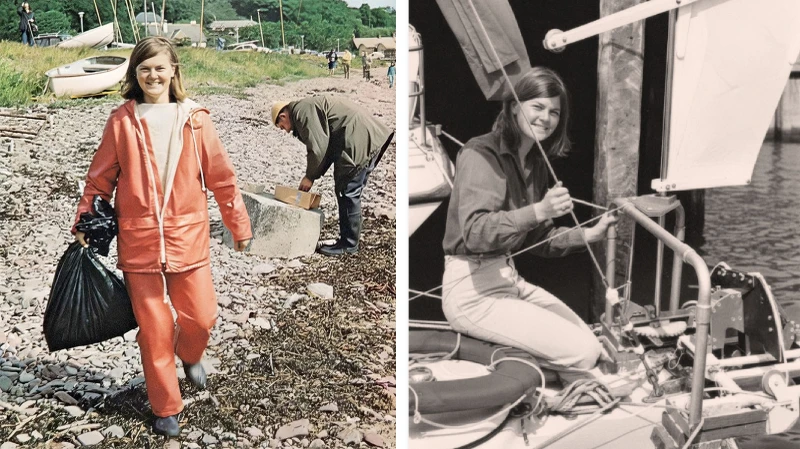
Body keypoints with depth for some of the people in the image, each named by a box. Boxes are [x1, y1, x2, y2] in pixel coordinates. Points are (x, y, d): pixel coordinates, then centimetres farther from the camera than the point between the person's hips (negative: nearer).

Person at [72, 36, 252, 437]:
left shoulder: (194, 119, -1)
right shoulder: (121, 121, -1)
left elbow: (220, 176, 3)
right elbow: (100, 178, 6)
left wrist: (238, 224, 7)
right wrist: (84, 224, 3)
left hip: (188, 237, 1)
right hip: (138, 242, 0)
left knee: (201, 317, 3)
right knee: (153, 328, 6)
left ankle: (189, 354, 41)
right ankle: (166, 408, 25)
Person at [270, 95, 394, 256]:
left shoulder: (301, 112, -8)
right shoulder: (307, 108, 24)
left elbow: (318, 147, -14)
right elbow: (327, 145, 23)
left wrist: (310, 176, -1)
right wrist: (312, 175, 16)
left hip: (358, 139, -11)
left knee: (348, 192, -6)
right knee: (351, 193, 14)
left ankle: (348, 244, 1)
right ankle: (348, 239, 21)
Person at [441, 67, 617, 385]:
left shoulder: (535, 162, 12)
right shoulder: (481, 154, -14)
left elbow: (538, 239, 17)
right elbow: (474, 232, -27)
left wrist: (588, 235, 3)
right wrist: (539, 211, -37)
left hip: (509, 279, 9)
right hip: (473, 290, -9)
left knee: (590, 343, 4)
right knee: (581, 353, -15)